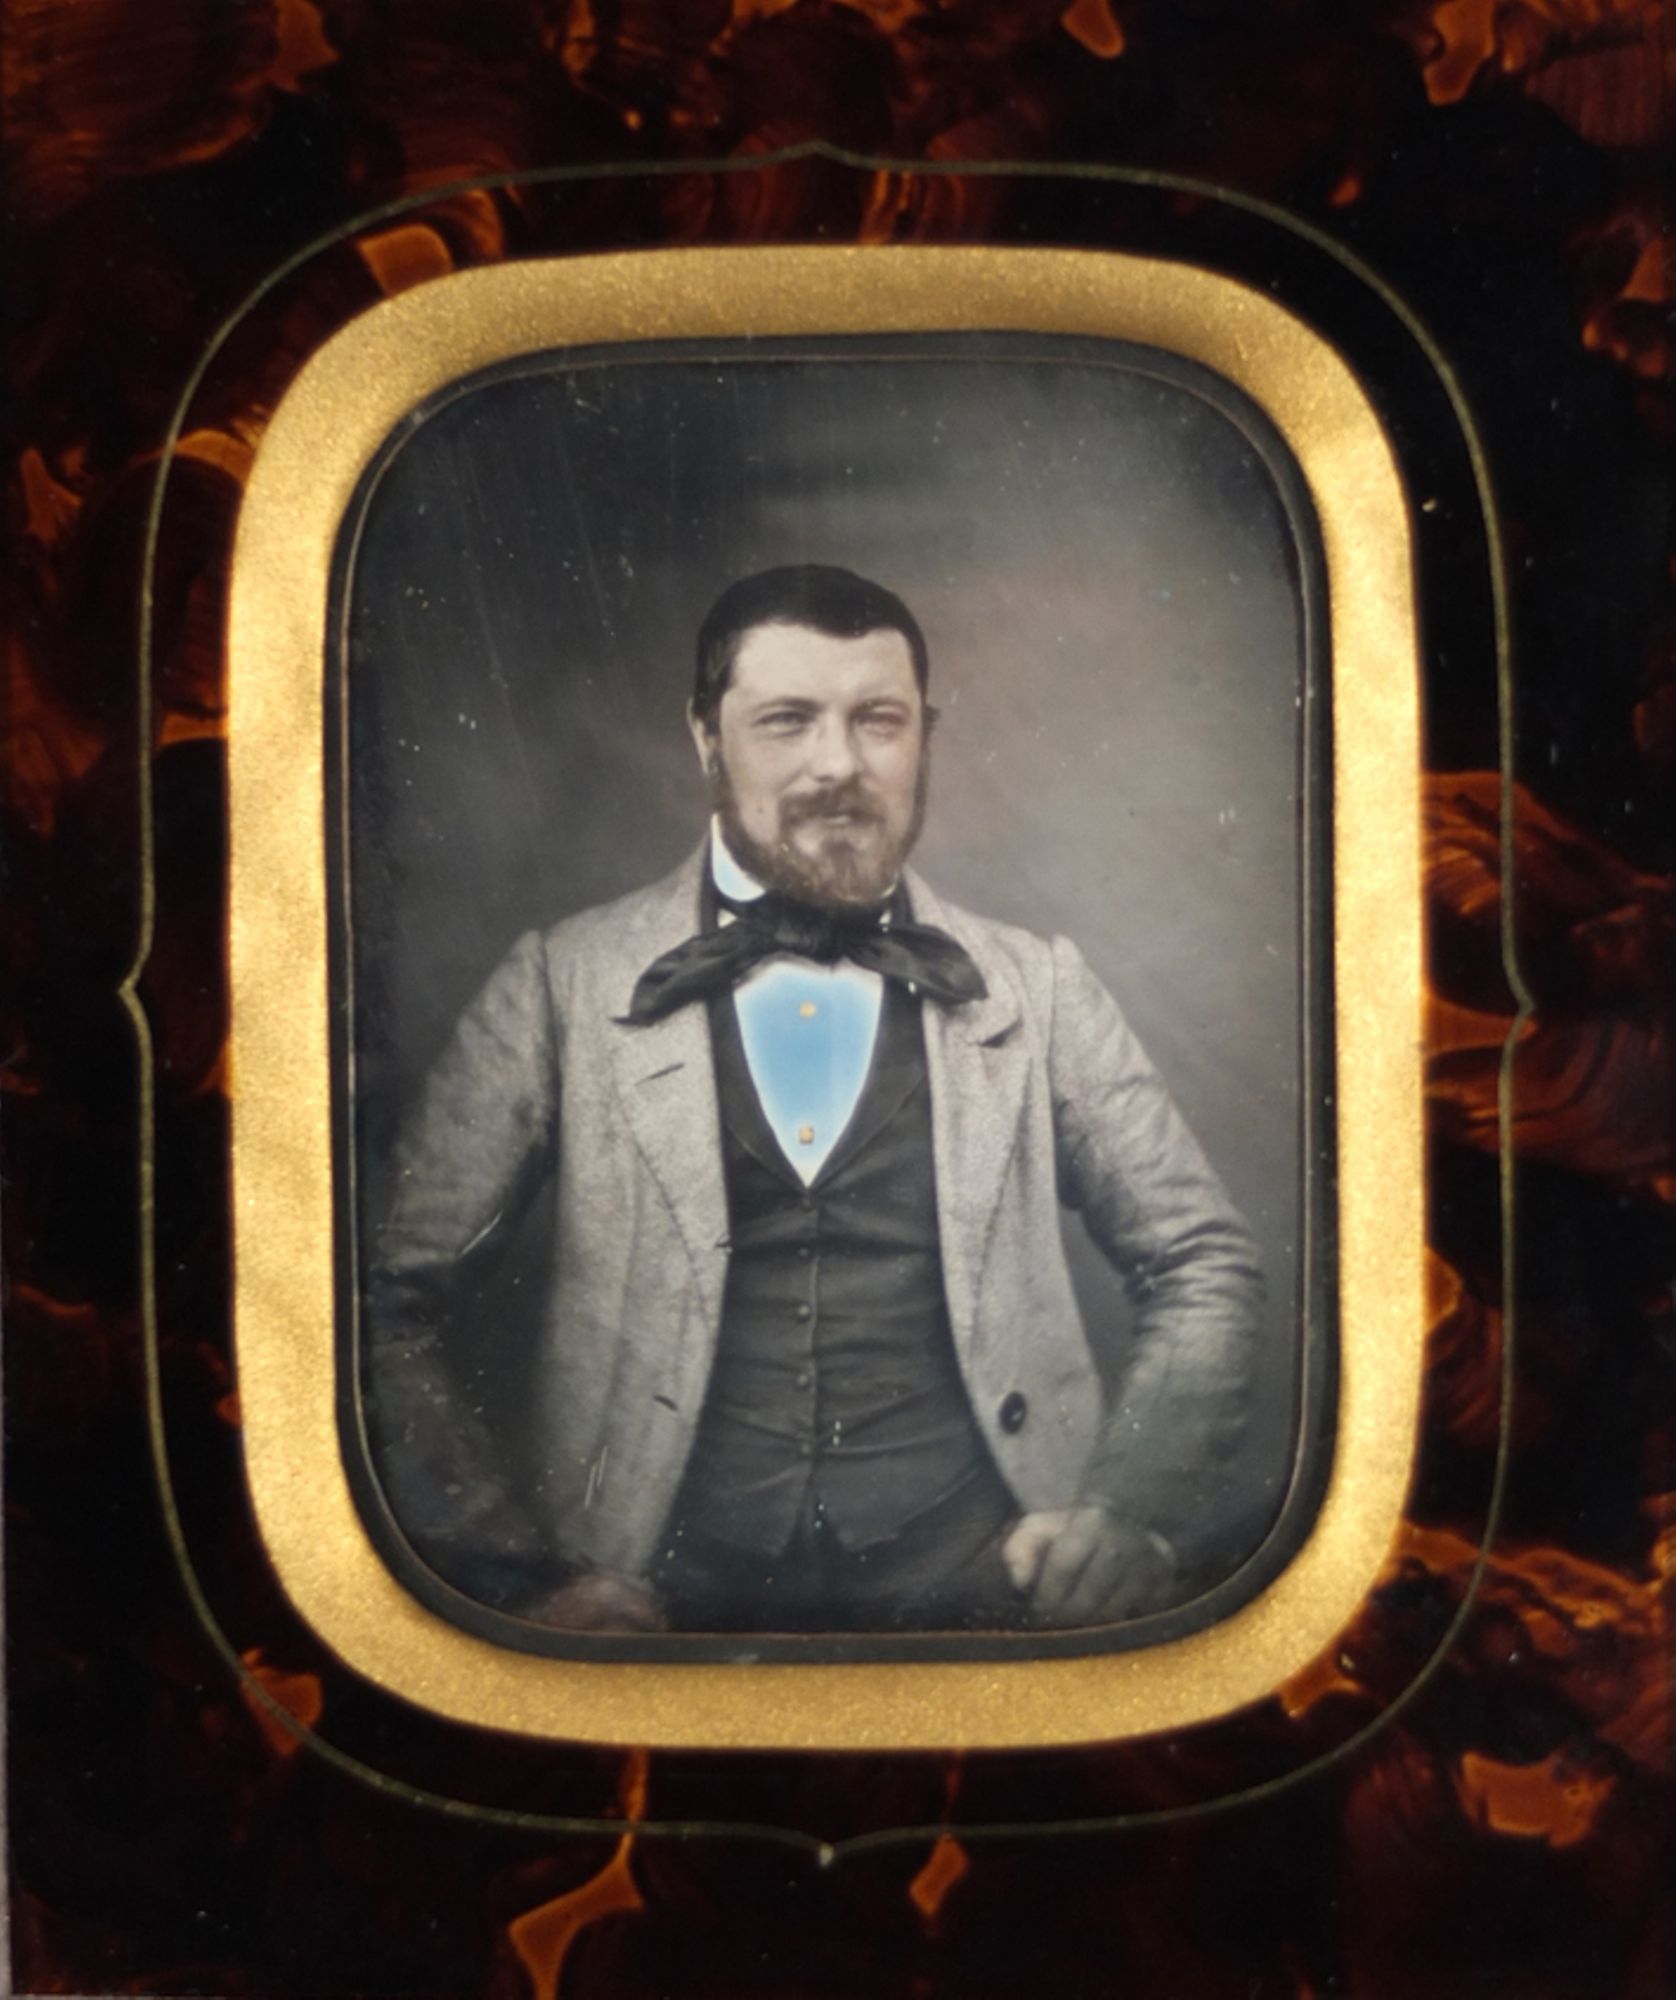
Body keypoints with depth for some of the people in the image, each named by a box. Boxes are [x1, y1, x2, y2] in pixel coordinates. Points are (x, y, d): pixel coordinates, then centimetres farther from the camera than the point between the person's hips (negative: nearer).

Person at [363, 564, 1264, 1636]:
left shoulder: (1038, 987, 10)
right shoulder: (567, 982, 5)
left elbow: (1209, 1268, 14)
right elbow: (391, 1296, 5)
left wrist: (1127, 1513, -2)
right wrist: (522, 1574, -5)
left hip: (979, 1568, 2)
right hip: (662, 1583, -1)